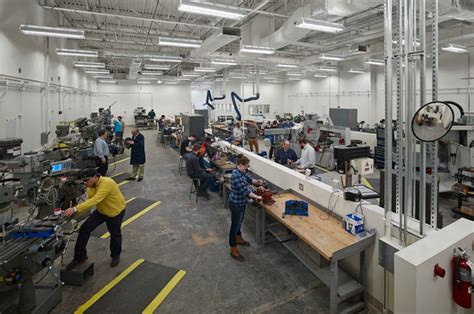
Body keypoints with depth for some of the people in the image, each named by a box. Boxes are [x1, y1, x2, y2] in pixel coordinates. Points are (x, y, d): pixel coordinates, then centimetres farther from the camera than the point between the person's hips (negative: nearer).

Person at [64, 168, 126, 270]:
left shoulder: (107, 183, -36)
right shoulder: (91, 186, -10)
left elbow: (94, 201, -44)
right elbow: (89, 201, -10)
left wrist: (75, 209, -49)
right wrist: (75, 211, -24)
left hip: (116, 211, -6)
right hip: (101, 211, 6)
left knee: (115, 234, 14)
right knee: (84, 229, -8)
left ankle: (115, 256, 40)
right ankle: (80, 257, 9)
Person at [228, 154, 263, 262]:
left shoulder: (242, 171, -1)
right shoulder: (236, 175, -31)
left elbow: (249, 178, 10)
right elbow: (244, 190, -31)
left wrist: (256, 181, -12)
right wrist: (257, 197, -25)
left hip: (241, 202, 10)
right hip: (236, 204, -10)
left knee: (239, 222, 28)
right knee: (235, 225, 4)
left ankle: (238, 239, 52)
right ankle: (233, 250, 19)